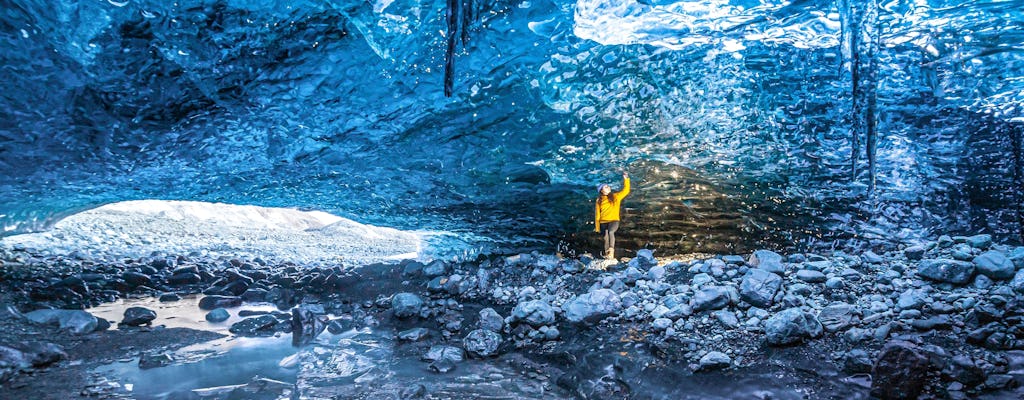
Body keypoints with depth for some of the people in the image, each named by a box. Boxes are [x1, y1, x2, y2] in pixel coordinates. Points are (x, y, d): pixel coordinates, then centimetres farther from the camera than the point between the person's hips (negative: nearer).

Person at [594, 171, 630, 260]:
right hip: (603, 222, 1)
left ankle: (611, 249, -29)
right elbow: (597, 215, 9)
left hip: (614, 220, -1)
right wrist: (597, 227, 8)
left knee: (610, 231, -32)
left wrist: (626, 179, -8)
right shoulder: (598, 201, 7)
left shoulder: (615, 196, 8)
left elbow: (626, 190, 3)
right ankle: (608, 254, -1)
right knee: (606, 237, -14)